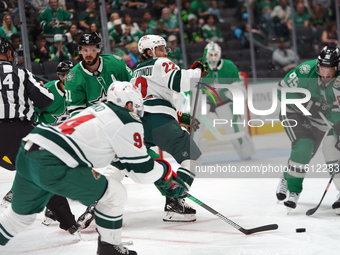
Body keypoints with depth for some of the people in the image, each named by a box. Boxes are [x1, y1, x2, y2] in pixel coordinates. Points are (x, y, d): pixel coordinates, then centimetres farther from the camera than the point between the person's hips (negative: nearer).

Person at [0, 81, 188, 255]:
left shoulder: (100, 110, 25)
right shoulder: (128, 123, -1)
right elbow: (141, 171, 0)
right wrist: (165, 170, 17)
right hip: (50, 166, -9)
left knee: (22, 213, 27)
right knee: (114, 193, 4)